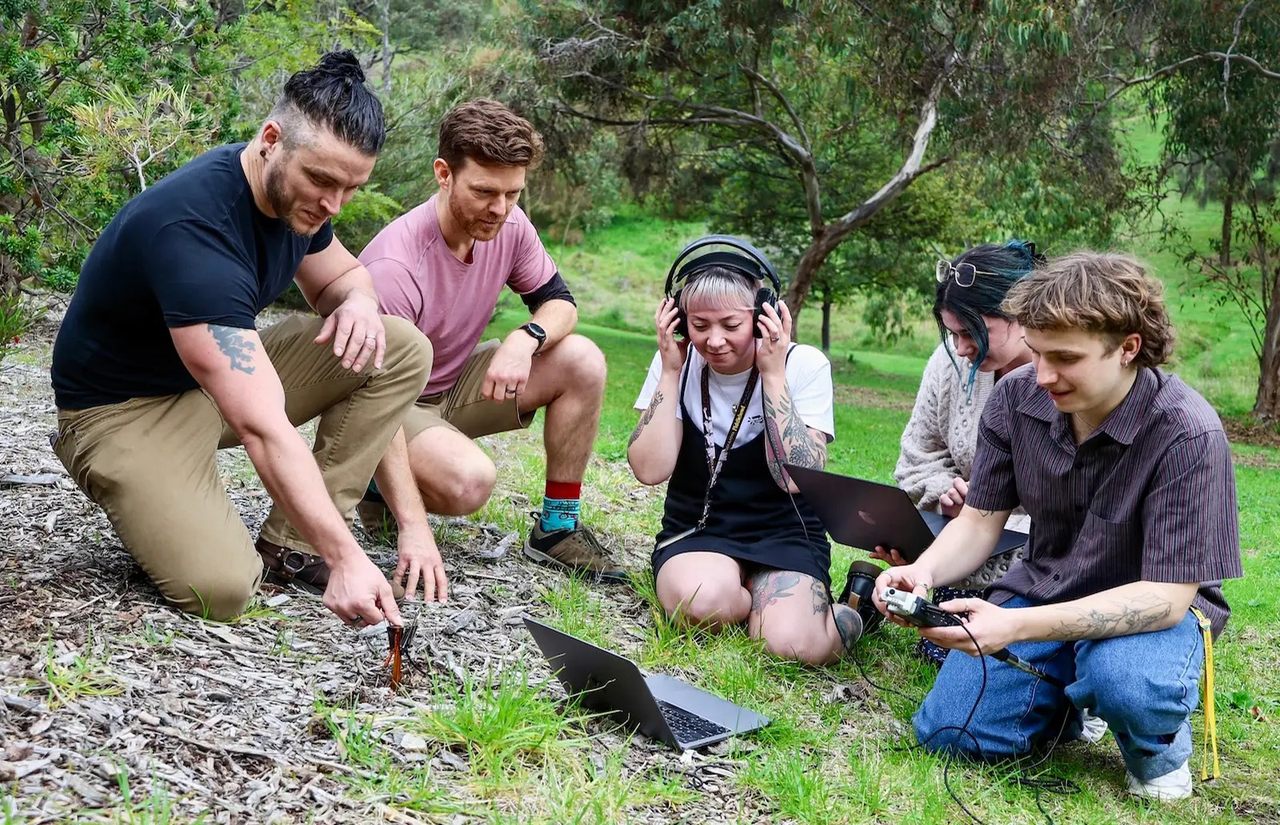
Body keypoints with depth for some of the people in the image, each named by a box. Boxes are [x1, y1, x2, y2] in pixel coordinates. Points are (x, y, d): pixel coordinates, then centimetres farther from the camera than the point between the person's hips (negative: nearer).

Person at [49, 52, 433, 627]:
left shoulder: (298, 194, -8)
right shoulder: (192, 228, -35)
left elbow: (341, 274, 13)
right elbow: (264, 430, -41)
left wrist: (358, 301, -14)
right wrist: (346, 558, -43)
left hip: (227, 375, 8)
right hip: (126, 406, -8)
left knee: (403, 350, -9)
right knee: (220, 588, -28)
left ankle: (289, 542, -6)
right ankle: (147, 500, 5)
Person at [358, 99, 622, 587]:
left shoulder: (508, 226, -13)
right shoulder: (394, 268, -32)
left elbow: (559, 303, 1)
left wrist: (527, 338, -27)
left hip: (454, 385, 7)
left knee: (582, 363, -13)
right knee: (470, 480, -35)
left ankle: (557, 529, -4)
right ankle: (384, 484, 0)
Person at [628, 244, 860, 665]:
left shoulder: (805, 365, -10)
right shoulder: (679, 362, -4)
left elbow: (798, 478, -20)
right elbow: (650, 470, -13)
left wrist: (772, 374, -21)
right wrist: (671, 372, -16)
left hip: (783, 533, -1)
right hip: (696, 531, 1)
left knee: (794, 644, -29)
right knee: (700, 601, -35)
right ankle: (765, 600, 0)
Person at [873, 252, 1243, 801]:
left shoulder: (1186, 435, -27)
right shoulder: (1016, 397, -12)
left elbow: (1165, 595, -29)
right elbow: (980, 522, -2)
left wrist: (1018, 625, -40)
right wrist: (924, 571, -27)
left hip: (1154, 607, -4)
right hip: (1044, 591, 5)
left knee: (1127, 686, -38)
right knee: (946, 732, -10)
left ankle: (1160, 742, 0)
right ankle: (1074, 699, 18)